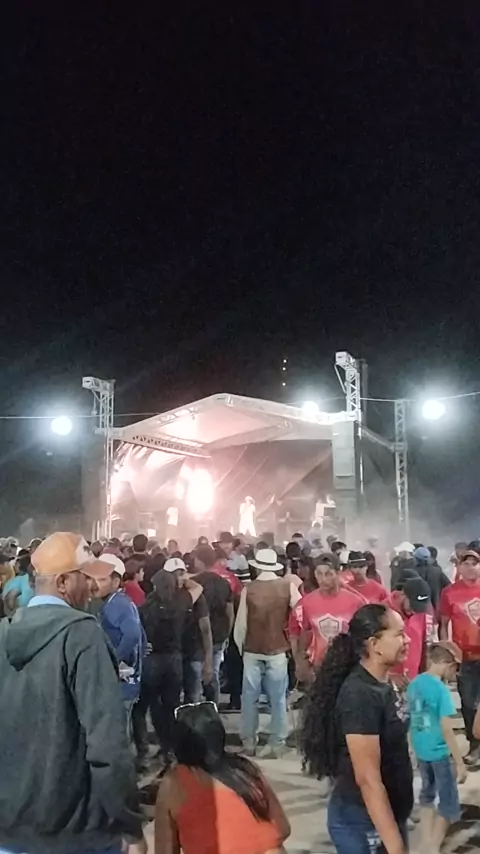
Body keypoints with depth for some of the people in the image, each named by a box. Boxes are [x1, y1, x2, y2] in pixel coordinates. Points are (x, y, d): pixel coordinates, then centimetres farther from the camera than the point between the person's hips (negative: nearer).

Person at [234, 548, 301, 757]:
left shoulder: (248, 589, -8)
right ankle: (276, 744, 10)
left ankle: (248, 743, 17)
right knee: (278, 699, 8)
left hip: (252, 651, 0)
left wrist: (240, 646, 10)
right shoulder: (287, 586, -7)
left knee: (249, 698, 11)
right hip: (278, 650, 0)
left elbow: (241, 623, -4)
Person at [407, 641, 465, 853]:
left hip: (421, 751, 7)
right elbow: (446, 729, -21)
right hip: (440, 753, -7)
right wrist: (460, 763, -16)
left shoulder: (414, 684, 3)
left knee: (428, 794, 21)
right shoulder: (440, 689, -20)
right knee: (449, 803, 6)